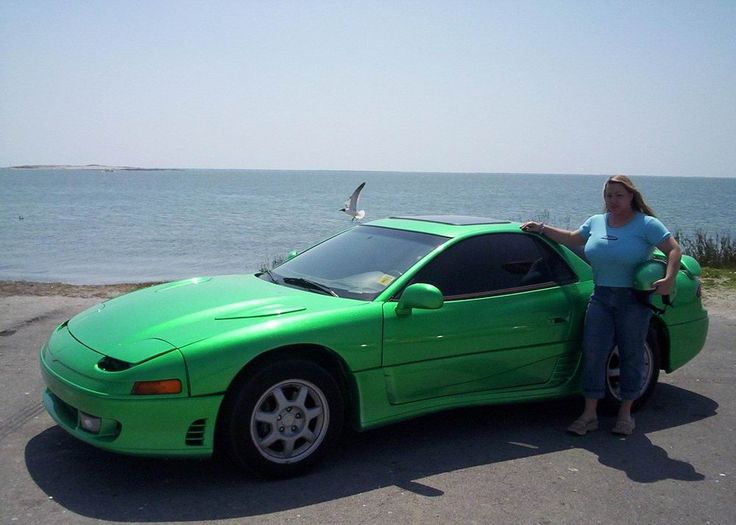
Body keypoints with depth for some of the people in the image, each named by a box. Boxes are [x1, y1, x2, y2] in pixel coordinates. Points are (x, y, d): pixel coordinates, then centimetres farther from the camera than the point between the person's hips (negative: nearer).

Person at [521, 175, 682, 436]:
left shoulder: (647, 224, -5)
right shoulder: (596, 222, 11)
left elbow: (674, 250, -8)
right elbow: (572, 239, 26)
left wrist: (669, 279, -23)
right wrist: (542, 229, 20)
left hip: (634, 299, -4)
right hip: (601, 298, 4)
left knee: (631, 356, 6)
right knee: (593, 353, -1)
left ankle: (625, 413, 19)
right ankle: (589, 414, 6)